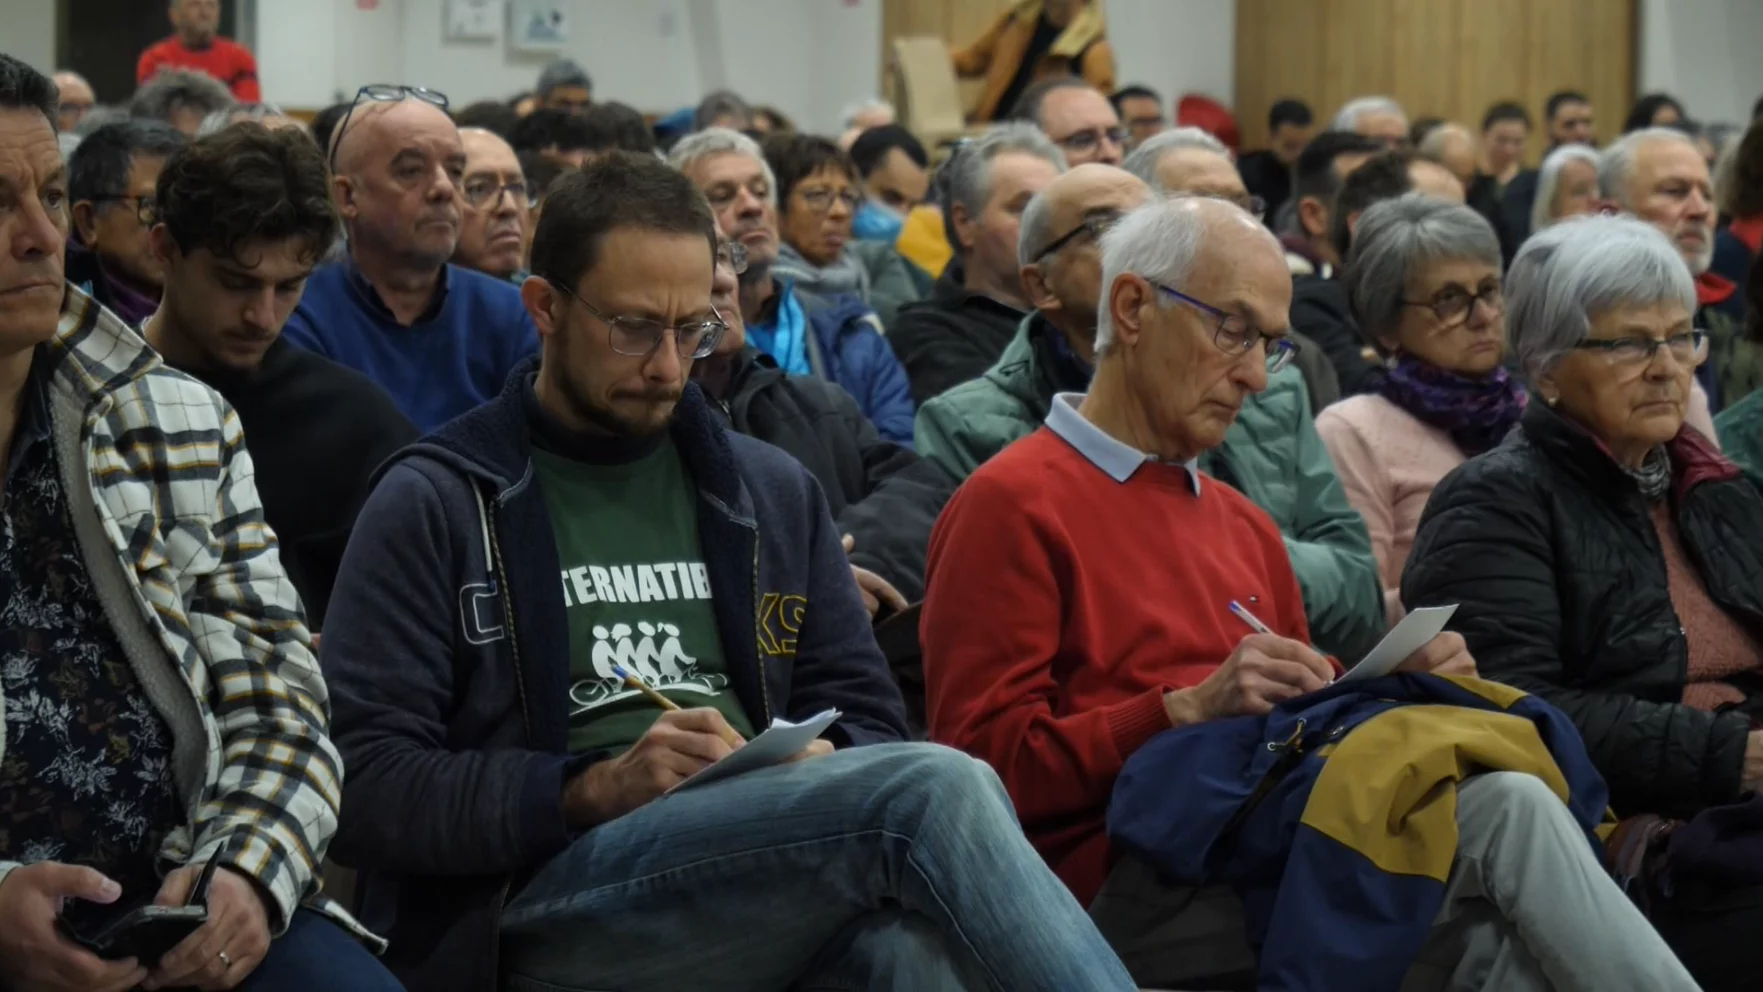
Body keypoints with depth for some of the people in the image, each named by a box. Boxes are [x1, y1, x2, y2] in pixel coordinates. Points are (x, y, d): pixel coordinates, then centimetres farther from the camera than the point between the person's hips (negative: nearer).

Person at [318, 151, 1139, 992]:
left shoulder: (771, 490, 24)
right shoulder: (434, 507, 9)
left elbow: (864, 714, 25)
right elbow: (363, 787, -1)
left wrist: (821, 772, -1)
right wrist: (593, 791, -14)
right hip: (554, 892, -4)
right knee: (935, 793, -32)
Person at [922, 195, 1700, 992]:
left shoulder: (1244, 527, 29)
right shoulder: (1009, 506, 3)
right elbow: (987, 761, -5)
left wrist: (1399, 685, 7)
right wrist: (1192, 710, -14)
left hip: (1271, 846, 7)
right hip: (1134, 887, -7)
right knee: (1505, 811, -27)